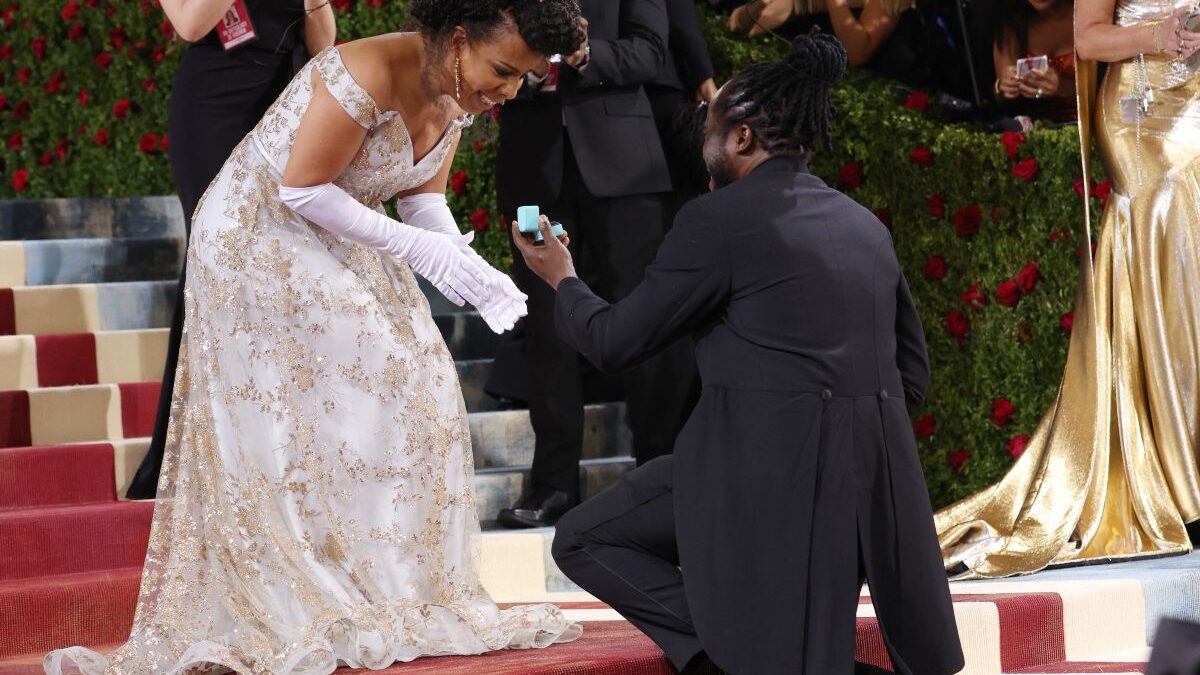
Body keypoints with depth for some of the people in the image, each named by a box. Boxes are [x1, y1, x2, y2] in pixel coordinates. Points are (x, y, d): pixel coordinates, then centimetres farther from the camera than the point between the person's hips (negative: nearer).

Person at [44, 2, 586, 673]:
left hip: (338, 245, 9)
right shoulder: (369, 76, -30)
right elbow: (303, 190, -25)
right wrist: (416, 248, -25)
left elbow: (423, 198, 5)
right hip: (261, 237, -9)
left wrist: (474, 272, -13)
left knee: (415, 390, 1)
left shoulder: (459, 94, -3)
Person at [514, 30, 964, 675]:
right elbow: (912, 369, 21)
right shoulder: (865, 225, 16)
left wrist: (563, 281, 19)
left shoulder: (718, 219, -6)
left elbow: (616, 341, 0)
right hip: (877, 476, 7)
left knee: (583, 542, 7)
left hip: (766, 469, -7)